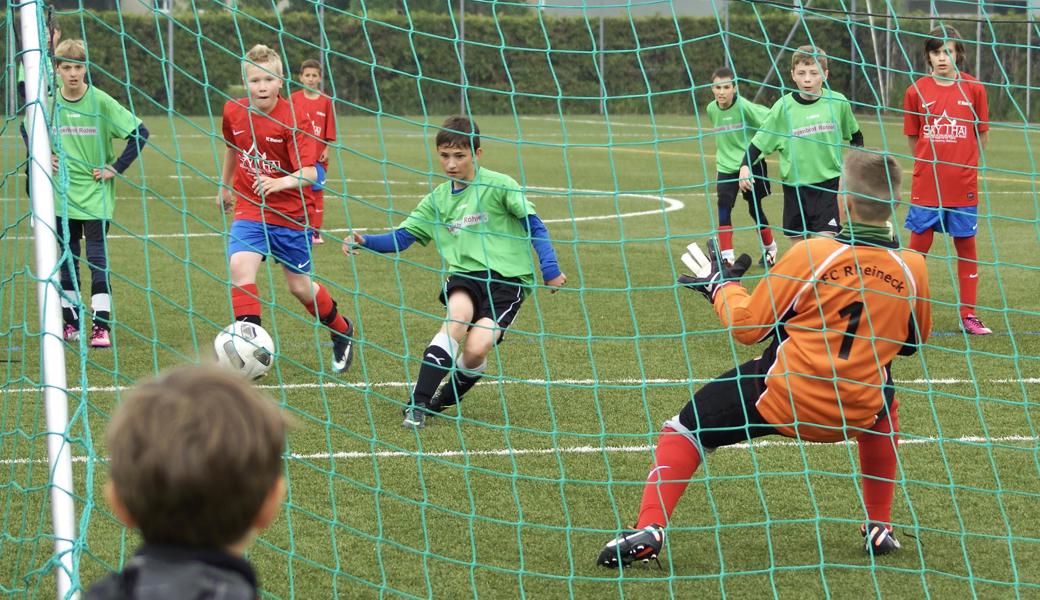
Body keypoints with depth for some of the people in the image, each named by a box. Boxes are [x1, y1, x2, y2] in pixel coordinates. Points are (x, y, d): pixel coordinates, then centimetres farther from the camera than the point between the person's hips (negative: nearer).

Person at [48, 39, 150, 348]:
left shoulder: (100, 101, -9)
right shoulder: (49, 102, 1)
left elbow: (140, 132, -8)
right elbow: (29, 129, 21)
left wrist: (116, 168, -10)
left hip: (96, 195, -3)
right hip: (62, 195, 4)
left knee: (97, 259, -8)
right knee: (68, 259, 9)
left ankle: (101, 326, -7)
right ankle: (71, 322, 18)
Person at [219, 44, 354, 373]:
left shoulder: (294, 119, -17)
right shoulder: (234, 112, -3)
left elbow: (310, 171, -23)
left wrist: (281, 183, -42)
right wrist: (225, 186, 30)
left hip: (289, 212, -3)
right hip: (249, 208, 3)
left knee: (300, 286, 10)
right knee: (240, 266, -25)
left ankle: (342, 331, 39)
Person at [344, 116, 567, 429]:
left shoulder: (498, 185, -3)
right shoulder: (438, 199, 11)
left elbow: (534, 226, -2)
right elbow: (402, 237, 10)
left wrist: (550, 270, -9)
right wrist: (364, 242, -7)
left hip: (507, 277, -3)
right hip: (466, 274, 3)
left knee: (475, 349, -22)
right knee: (457, 314, -31)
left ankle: (446, 400, 11)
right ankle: (418, 404, -30)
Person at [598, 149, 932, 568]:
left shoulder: (809, 255, -13)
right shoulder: (912, 269, -5)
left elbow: (746, 327, -6)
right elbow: (914, 341, 14)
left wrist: (721, 286, 12)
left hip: (781, 401, -3)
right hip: (858, 413, 3)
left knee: (685, 428, 14)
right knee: (883, 401, 38)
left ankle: (649, 528, -6)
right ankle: (879, 529, 32)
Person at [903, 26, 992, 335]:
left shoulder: (974, 89, -1)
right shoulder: (916, 91, -2)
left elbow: (982, 136, 7)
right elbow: (913, 138, 8)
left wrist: (962, 165, 9)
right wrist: (934, 164, 7)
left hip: (963, 186, 1)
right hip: (925, 186, 0)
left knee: (966, 246, 6)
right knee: (918, 247, 3)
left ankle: (968, 315, 13)